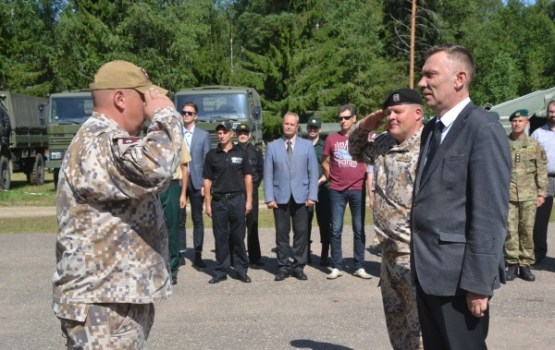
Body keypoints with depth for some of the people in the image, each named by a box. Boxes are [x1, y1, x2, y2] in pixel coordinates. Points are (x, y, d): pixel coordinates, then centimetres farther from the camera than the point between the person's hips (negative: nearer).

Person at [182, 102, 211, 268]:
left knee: (197, 219, 4)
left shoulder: (203, 135, 6)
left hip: (196, 181, 0)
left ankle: (198, 255, 10)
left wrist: (205, 183, -5)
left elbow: (207, 160, 3)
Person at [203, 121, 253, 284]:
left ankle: (241, 270, 13)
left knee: (238, 236, 4)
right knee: (220, 237, 5)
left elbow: (248, 177, 5)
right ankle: (221, 271, 14)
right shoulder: (211, 155, 6)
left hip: (237, 199, -1)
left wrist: (249, 200, -1)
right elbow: (207, 180, 6)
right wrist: (207, 203, 1)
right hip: (218, 200, 1)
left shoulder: (241, 153, 4)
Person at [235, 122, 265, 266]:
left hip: (251, 191, 1)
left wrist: (255, 184, 5)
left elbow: (261, 171, 12)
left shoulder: (256, 150, 9)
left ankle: (255, 257, 7)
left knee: (252, 224, 1)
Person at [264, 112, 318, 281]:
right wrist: (269, 197, -5)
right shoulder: (272, 146, 6)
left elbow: (313, 172, 4)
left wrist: (312, 196, -4)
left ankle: (299, 266, 13)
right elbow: (268, 174, 3)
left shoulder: (307, 145, 6)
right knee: (282, 233, 3)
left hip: (301, 196, 0)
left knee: (301, 232, 2)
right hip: (280, 197, 0)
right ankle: (283, 266, 13)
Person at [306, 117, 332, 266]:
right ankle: (305, 254, 11)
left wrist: (320, 181, -10)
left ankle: (325, 255, 7)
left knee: (324, 222, 0)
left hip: (322, 188, -1)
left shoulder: (325, 146, 7)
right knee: (305, 222, 3)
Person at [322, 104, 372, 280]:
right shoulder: (331, 138, 3)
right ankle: (336, 267, 11)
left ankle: (359, 267, 13)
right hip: (337, 191, 0)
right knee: (336, 230, 3)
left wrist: (368, 180, 3)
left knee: (359, 229, 5)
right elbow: (325, 163, 13)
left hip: (358, 190, 0)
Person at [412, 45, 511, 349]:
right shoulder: (432, 129, 13)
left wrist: (478, 282, -20)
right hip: (428, 269, 8)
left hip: (458, 273, -8)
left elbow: (490, 213, -19)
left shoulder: (483, 129, -14)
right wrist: (419, 259, 12)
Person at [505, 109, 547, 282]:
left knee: (527, 230, 4)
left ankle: (525, 264, 12)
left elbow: (541, 171, 6)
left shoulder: (535, 145, 7)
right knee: (510, 230, 0)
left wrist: (541, 193, 0)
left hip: (529, 196, 1)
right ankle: (512, 264, 8)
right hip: (508, 195, 0)